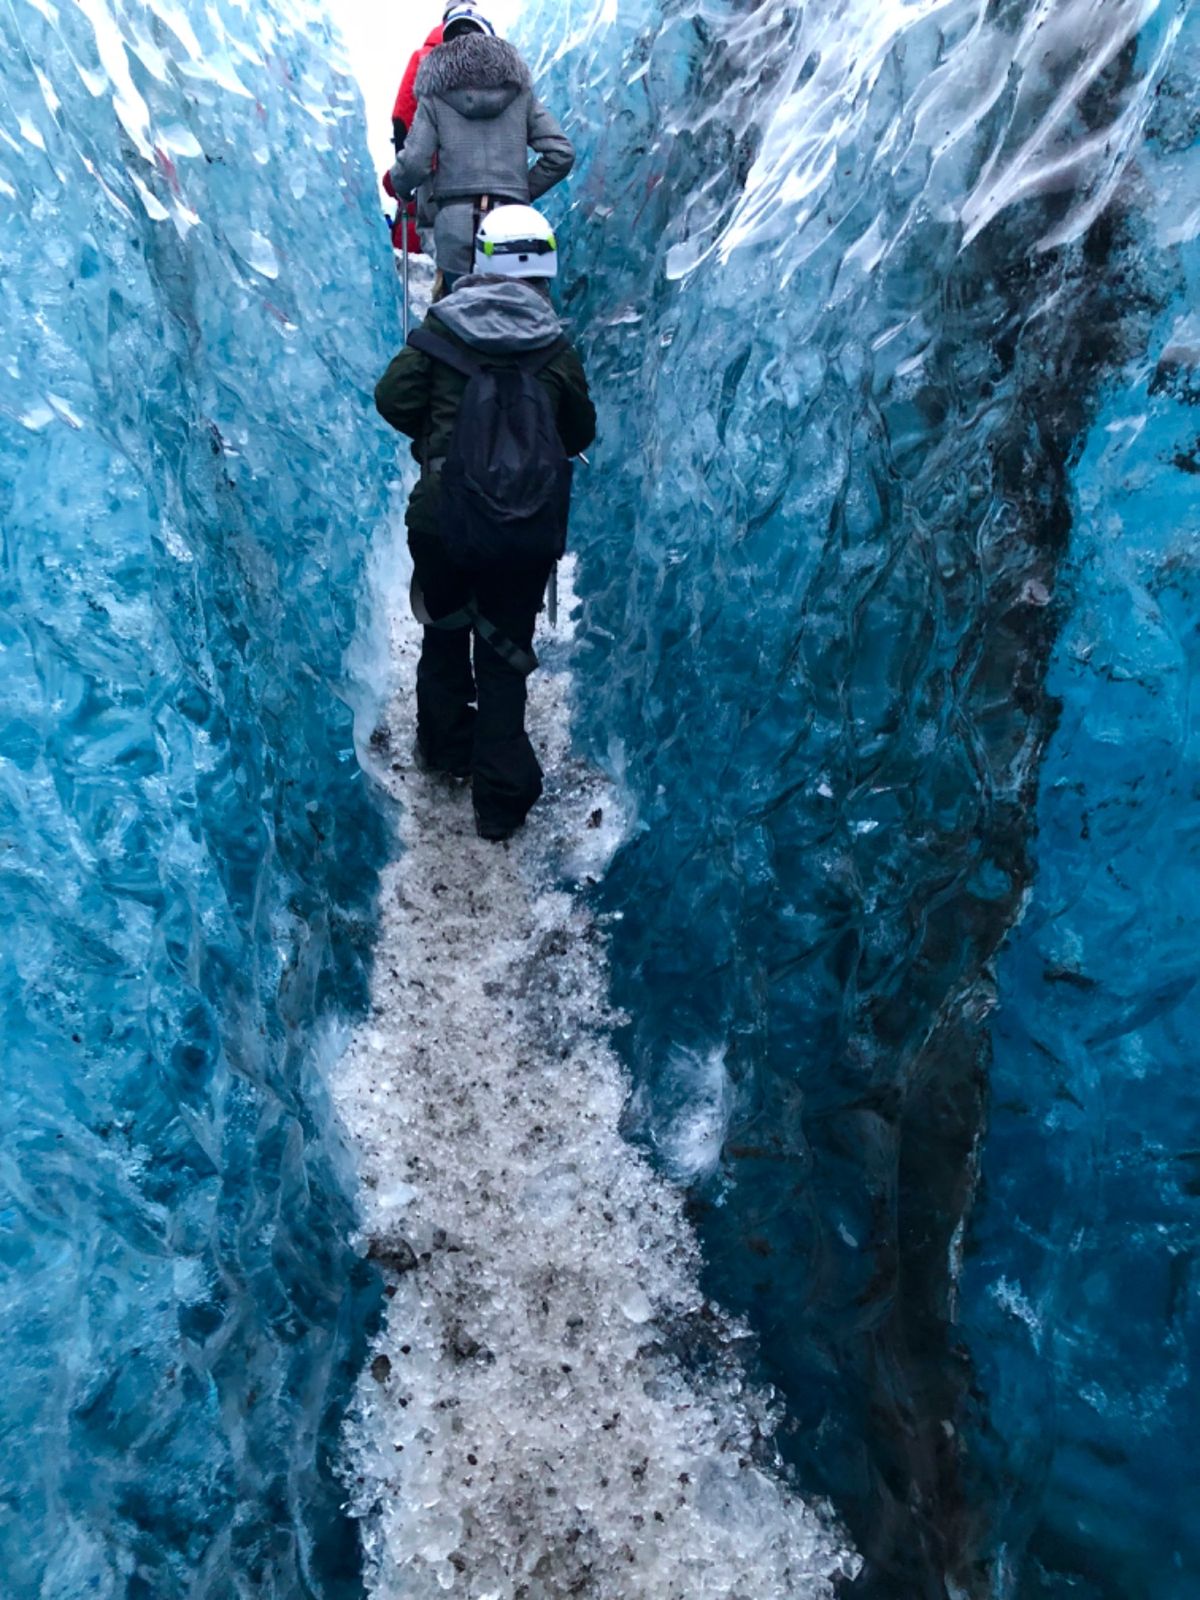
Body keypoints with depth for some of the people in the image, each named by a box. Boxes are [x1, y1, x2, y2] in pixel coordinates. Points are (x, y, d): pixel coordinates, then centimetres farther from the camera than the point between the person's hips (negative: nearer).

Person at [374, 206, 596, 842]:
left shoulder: (442, 326, -1)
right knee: (504, 653, 9)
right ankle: (500, 798, 11)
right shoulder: (557, 346, 0)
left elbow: (393, 399, -4)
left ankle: (445, 747, 38)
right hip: (526, 529, 0)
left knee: (444, 632, 23)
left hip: (443, 515, 1)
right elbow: (580, 434, 9)